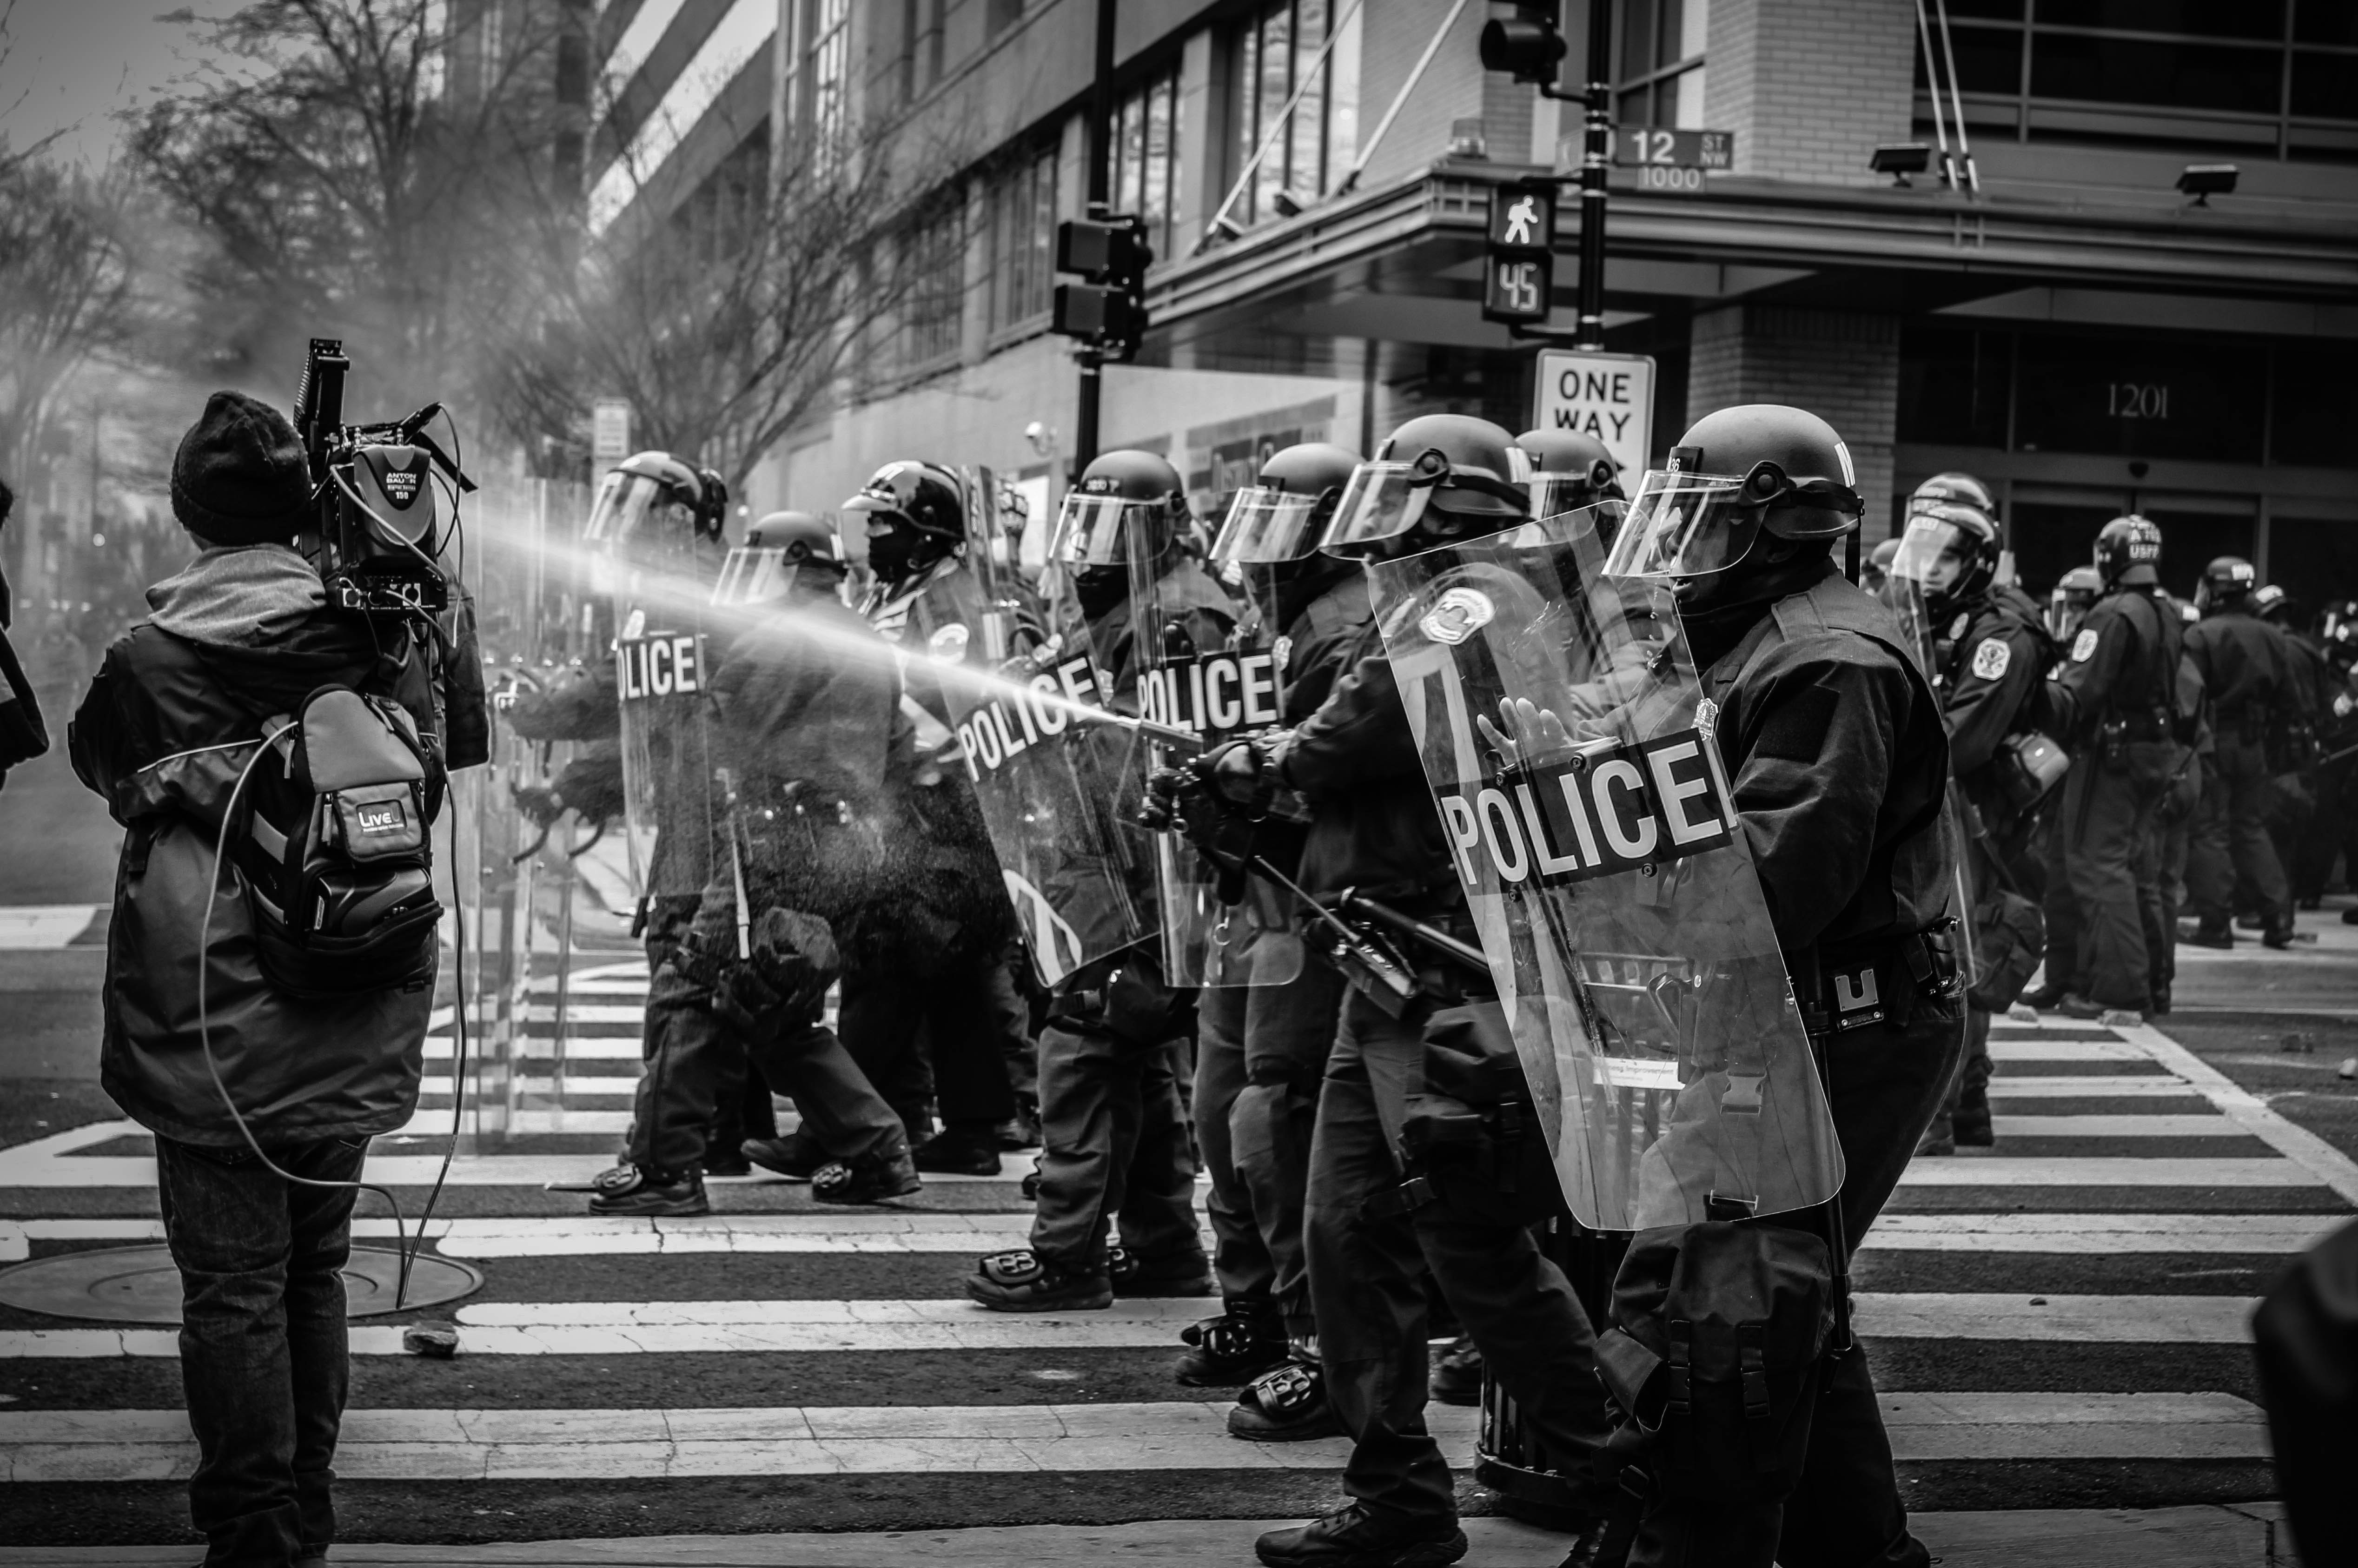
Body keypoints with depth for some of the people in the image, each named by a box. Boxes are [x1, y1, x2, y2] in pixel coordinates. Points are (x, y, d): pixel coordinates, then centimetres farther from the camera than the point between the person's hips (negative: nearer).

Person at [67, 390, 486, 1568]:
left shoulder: (151, 654, -8)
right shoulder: (385, 632, -2)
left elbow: (91, 754, 12)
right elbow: (464, 741, 13)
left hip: (210, 1019, -4)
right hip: (349, 1025, 4)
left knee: (231, 1276, 2)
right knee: (316, 1265, 17)